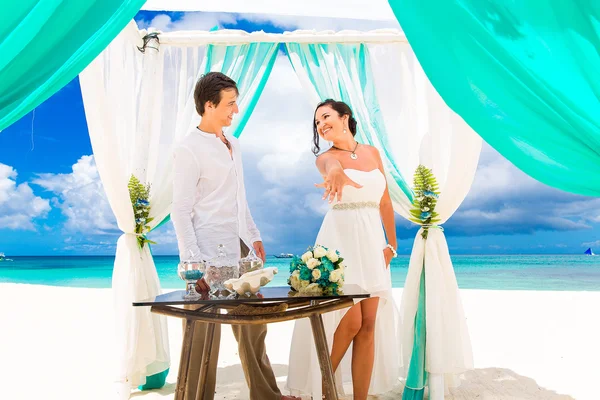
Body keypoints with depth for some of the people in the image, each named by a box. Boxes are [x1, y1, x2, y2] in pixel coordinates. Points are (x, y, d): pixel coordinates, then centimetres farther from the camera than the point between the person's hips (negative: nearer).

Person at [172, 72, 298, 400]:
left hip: (240, 250, 8)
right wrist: (194, 262, -17)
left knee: (253, 328, 16)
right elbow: (181, 212, -13)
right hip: (211, 256, -8)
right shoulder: (189, 149, -11)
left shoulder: (233, 145, 12)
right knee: (205, 337, 6)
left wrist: (254, 236, 15)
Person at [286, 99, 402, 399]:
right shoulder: (326, 157, -1)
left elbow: (385, 201, 15)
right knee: (350, 322, -6)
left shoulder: (372, 152, 12)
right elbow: (331, 165, -28)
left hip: (372, 242, 4)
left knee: (369, 324, 4)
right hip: (341, 240, -4)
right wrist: (335, 172, -52)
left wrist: (392, 243, 14)